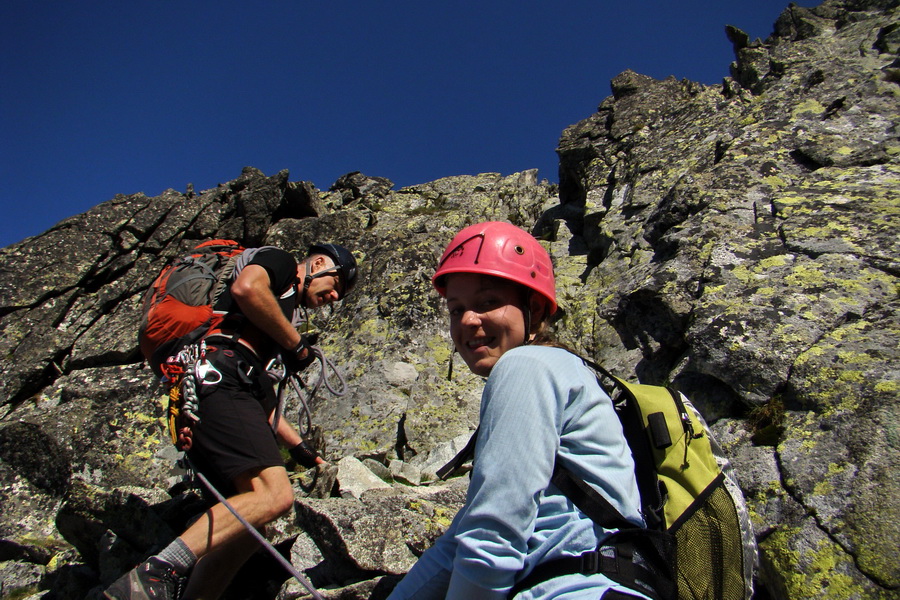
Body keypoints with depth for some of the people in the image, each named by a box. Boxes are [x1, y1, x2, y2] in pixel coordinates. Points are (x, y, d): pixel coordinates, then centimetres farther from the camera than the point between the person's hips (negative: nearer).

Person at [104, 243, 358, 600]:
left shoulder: (284, 311, 34)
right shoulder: (278, 261, 12)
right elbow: (246, 288, -15)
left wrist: (297, 444, 29)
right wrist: (296, 344, -3)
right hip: (217, 376, -10)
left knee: (246, 523, 3)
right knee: (274, 494, -24)